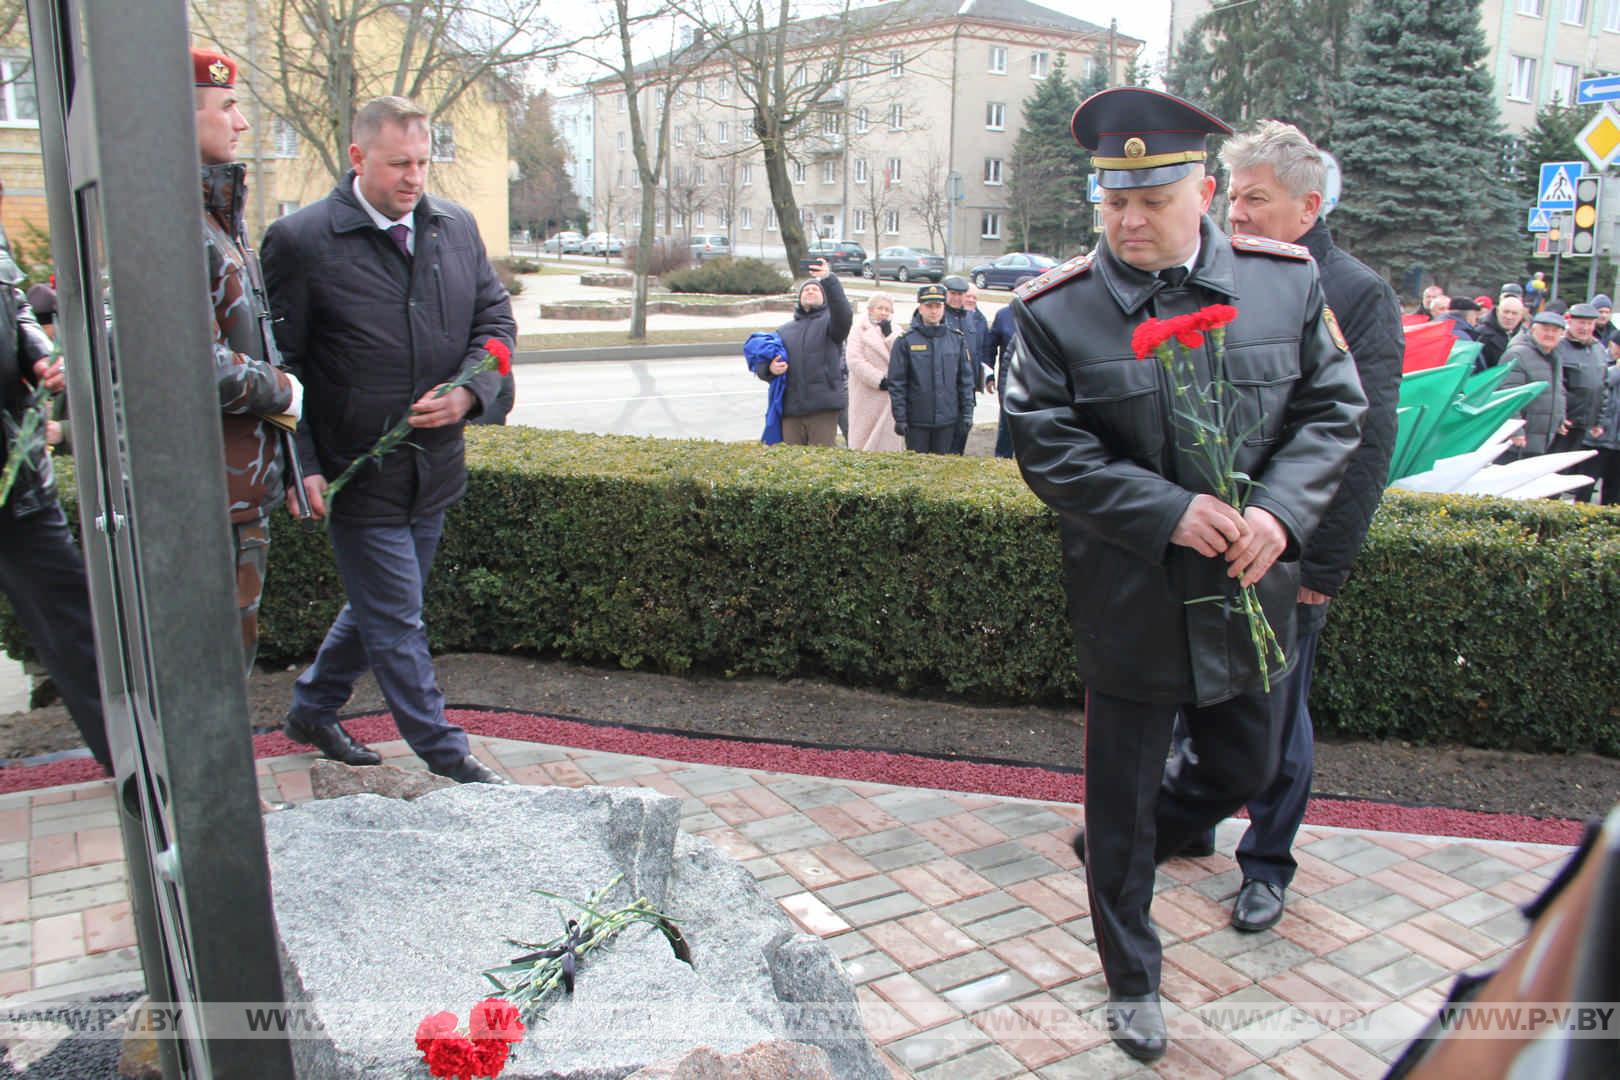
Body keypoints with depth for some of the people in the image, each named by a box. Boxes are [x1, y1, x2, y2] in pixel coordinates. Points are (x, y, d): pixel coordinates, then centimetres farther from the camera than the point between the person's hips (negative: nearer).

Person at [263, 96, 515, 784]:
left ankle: (311, 712, 42)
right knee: (397, 624, 3)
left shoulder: (456, 227, 5)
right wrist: (302, 465, -14)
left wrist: (468, 392, -9)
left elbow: (495, 319, 10)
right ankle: (448, 758, 17)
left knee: (379, 606, 20)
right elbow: (277, 362, -8)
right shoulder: (301, 239, -11)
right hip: (357, 475, -6)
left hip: (434, 467, 6)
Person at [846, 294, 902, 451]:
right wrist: (879, 379, -13)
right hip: (867, 396, -3)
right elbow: (854, 360, -9)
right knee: (863, 438, -2)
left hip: (892, 396, 3)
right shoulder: (860, 329, 4)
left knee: (891, 439, -1)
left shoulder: (896, 332, 16)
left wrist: (889, 335, -7)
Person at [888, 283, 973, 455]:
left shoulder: (957, 339, 5)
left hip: (948, 421, 2)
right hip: (917, 421, -2)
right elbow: (896, 382, -4)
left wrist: (967, 413, 4)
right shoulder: (905, 341, -4)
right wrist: (899, 418, -8)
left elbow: (966, 379, 8)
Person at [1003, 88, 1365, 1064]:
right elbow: (1050, 451, -13)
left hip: (1250, 590, 4)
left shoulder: (1287, 281, -3)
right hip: (1129, 605, -3)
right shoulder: (1056, 310, -10)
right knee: (1123, 799, 10)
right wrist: (1170, 511, -23)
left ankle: (1120, 845, 50)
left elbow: (1334, 410, 1)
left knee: (1247, 769, 21)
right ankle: (1132, 980, 33)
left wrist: (1279, 512, -17)